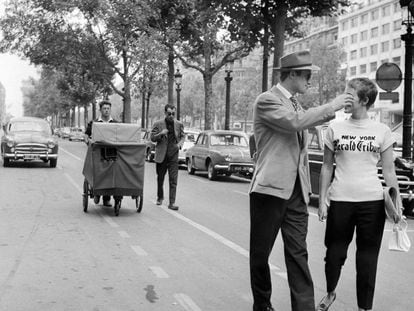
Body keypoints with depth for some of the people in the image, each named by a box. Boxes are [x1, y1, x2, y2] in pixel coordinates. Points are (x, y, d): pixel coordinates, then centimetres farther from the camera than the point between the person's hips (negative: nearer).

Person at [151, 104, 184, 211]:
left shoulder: (179, 124, 4)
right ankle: (160, 197, 36)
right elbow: (152, 138, 0)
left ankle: (172, 202, -7)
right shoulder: (158, 124, -1)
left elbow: (182, 137, 14)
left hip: (173, 155, 0)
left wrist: (180, 144, -8)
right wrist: (161, 134, -19)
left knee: (173, 180, -8)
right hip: (161, 155, 0)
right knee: (160, 178, 14)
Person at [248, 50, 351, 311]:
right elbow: (295, 122, -25)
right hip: (271, 188, -6)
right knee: (261, 252, 7)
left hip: (297, 191, 6)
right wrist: (331, 107, -15)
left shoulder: (296, 104, 16)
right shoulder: (267, 101, -8)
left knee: (298, 253, 1)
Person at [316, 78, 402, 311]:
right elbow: (327, 167, 8)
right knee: (335, 252, 8)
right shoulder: (335, 128, 4)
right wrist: (323, 199, 4)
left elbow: (389, 171, 5)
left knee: (368, 257, 5)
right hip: (340, 200, 1)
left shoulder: (382, 131, 2)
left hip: (372, 201, -1)